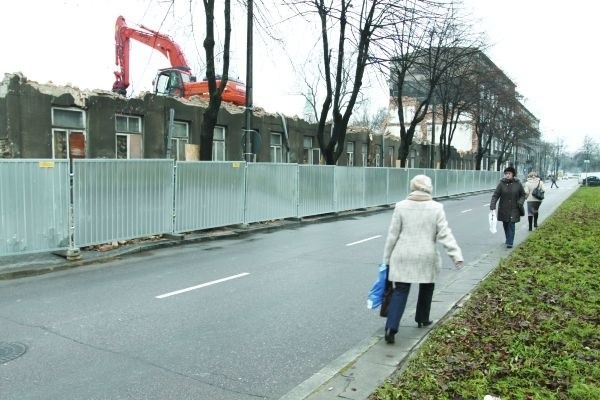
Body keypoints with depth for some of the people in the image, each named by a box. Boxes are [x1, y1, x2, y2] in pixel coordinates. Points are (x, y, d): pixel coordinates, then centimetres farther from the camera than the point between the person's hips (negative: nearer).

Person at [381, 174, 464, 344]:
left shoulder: (401, 206, -3)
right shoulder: (436, 207, -3)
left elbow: (393, 235, -1)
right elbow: (444, 234, -9)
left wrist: (387, 258, 6)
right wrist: (456, 254, -6)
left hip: (403, 257, 0)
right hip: (427, 257, 0)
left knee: (400, 291, 2)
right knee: (426, 288, 24)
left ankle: (391, 327, -9)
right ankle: (422, 319, 37)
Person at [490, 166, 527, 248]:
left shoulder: (518, 184, -4)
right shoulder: (501, 184, -7)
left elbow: (523, 195, 8)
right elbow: (495, 195, -11)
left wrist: (520, 202, -11)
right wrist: (492, 206, -21)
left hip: (514, 209, -1)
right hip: (503, 209, 1)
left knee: (511, 225, -9)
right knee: (505, 225, 13)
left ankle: (510, 242, -7)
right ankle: (508, 239, 33)